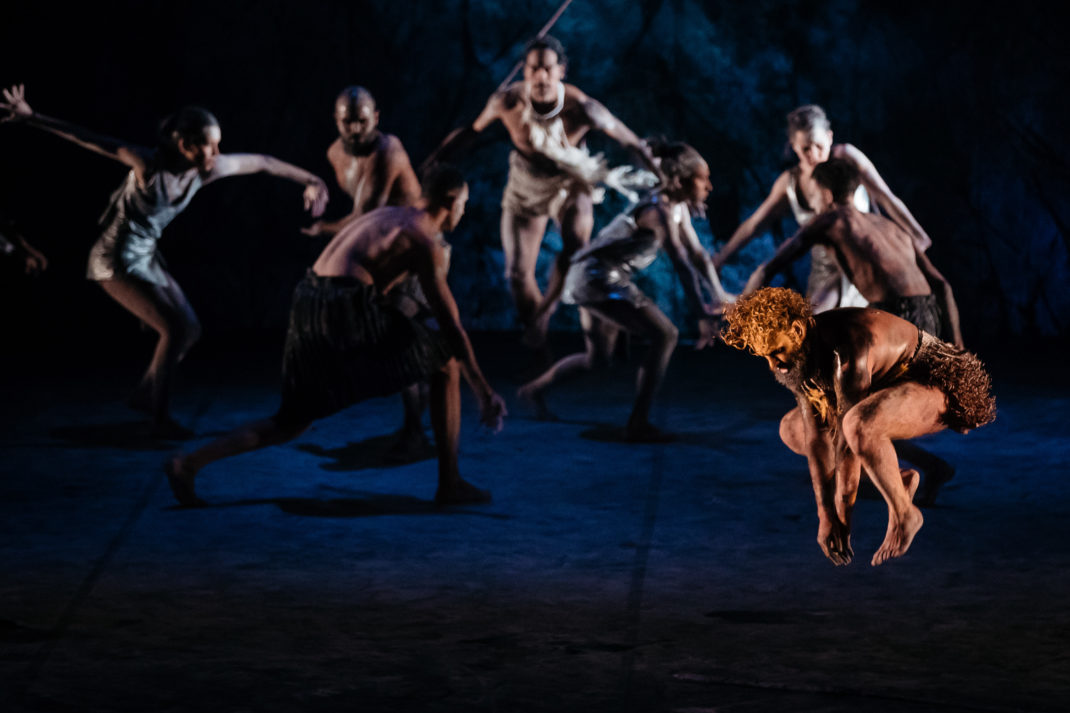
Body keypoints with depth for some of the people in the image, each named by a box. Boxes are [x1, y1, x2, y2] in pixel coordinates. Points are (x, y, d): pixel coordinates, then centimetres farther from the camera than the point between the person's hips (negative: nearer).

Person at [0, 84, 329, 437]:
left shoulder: (207, 170, -9)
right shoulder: (149, 164, -26)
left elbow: (261, 162, 4)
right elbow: (87, 139, -26)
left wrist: (308, 180, 9)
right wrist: (30, 117, -28)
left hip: (146, 257, 8)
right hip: (116, 262, -8)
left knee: (189, 329, 9)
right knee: (175, 328, -13)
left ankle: (146, 393, 29)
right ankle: (161, 418, -2)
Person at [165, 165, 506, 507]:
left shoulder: (386, 214, 25)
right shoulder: (426, 244, -1)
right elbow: (451, 325, -3)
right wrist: (484, 391, 2)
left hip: (306, 306, 8)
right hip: (348, 309, -8)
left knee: (290, 424, 16)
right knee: (447, 364, 8)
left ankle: (188, 463, 2)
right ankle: (449, 485, 8)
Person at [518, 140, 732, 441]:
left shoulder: (679, 207, 6)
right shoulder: (660, 212, -24)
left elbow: (697, 253, 10)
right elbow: (682, 265, -30)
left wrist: (718, 295, -1)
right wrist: (703, 317, -34)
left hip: (601, 279, 10)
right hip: (596, 278, -10)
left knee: (597, 357, 24)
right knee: (664, 335, -16)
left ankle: (535, 389, 43)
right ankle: (638, 424, -13)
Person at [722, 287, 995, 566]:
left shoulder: (847, 353, -35)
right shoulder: (796, 354, -9)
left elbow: (847, 440, -30)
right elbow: (816, 439, -9)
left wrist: (842, 514, -24)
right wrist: (825, 515, -13)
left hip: (939, 384, -9)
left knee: (859, 424, -40)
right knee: (792, 430, 8)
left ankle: (903, 515, -18)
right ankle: (895, 480, 9)